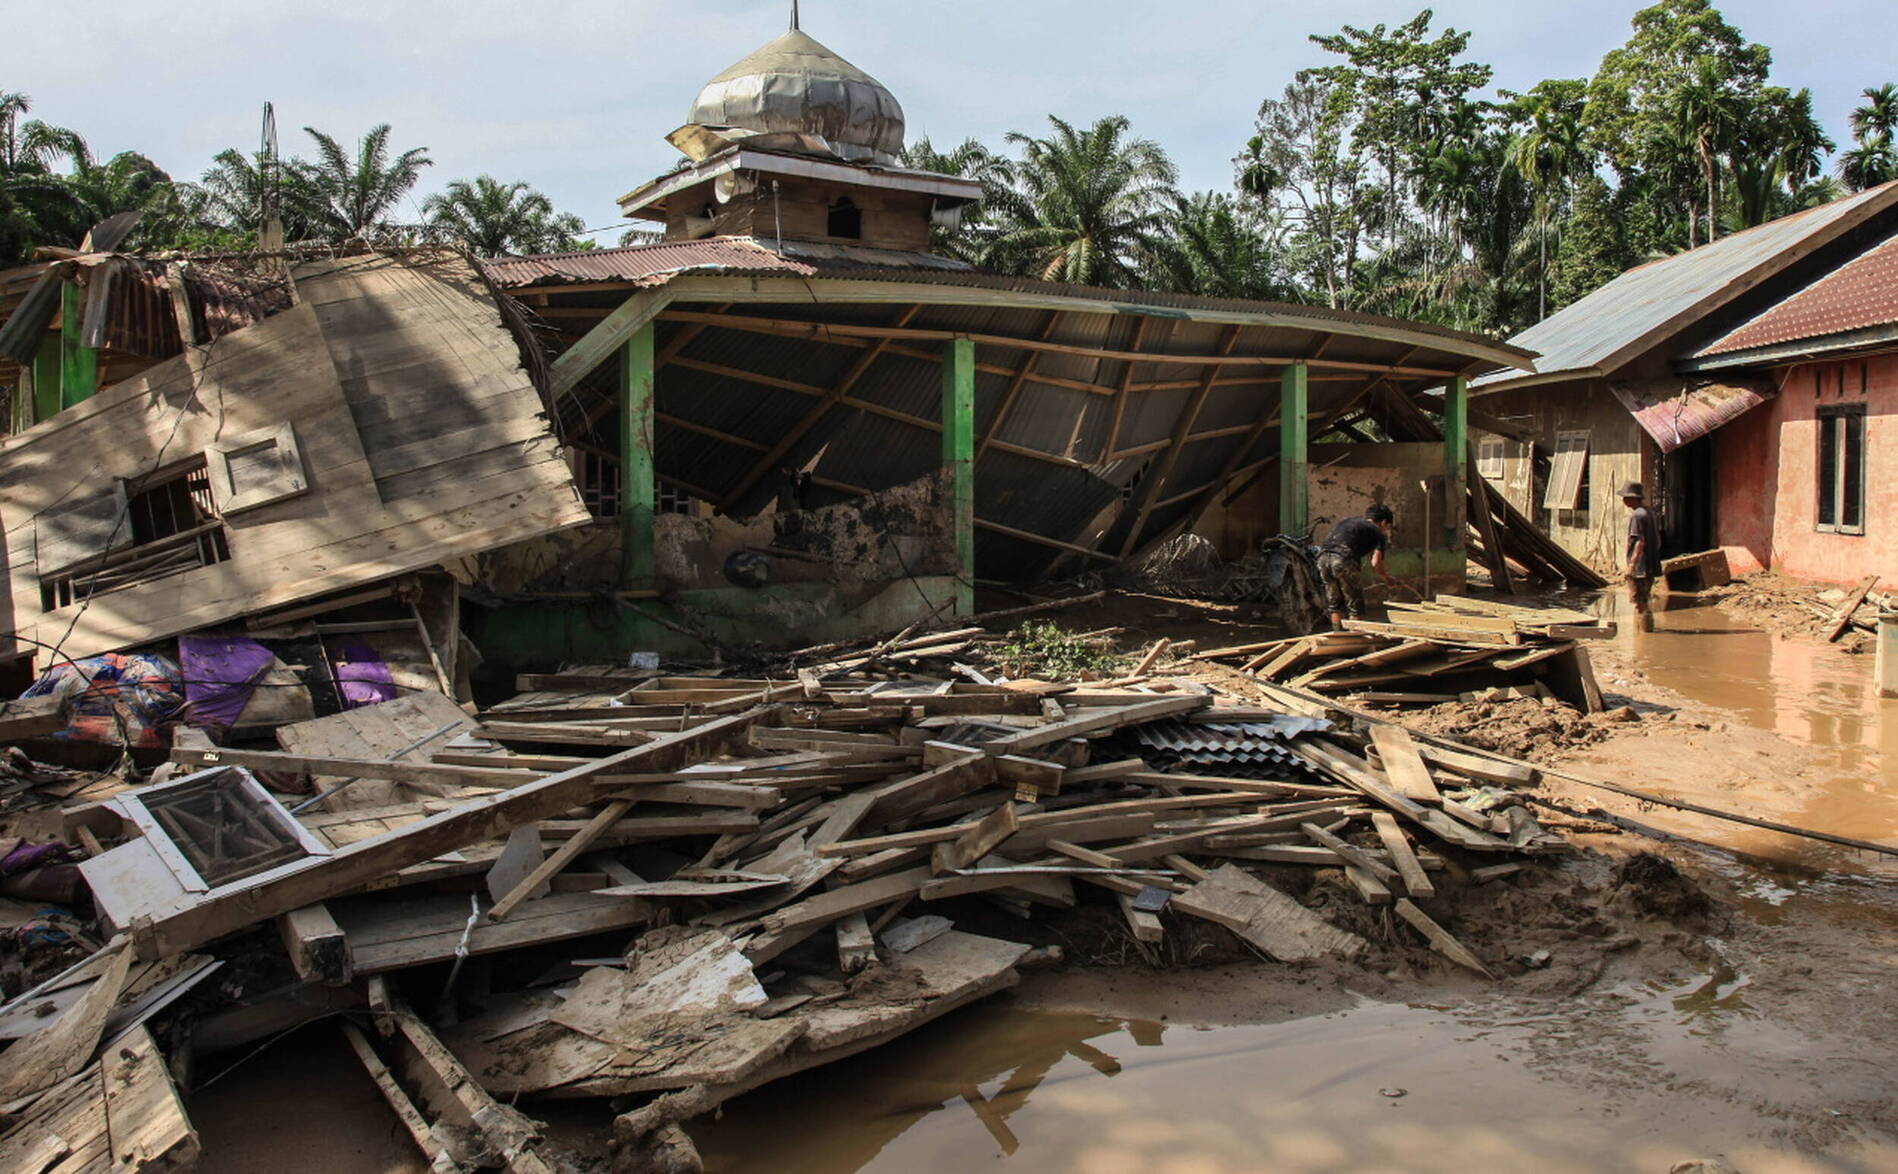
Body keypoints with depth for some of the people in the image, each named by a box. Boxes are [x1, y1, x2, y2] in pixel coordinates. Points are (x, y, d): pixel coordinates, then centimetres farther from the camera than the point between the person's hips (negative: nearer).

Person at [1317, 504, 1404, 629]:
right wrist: (1388, 579, 18)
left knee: (1335, 605, 18)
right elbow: (1375, 563, 1)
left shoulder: (1348, 521, 32)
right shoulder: (1378, 533, 14)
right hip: (1344, 559, -6)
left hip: (1323, 556, 6)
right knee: (1355, 606, 8)